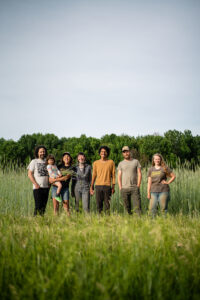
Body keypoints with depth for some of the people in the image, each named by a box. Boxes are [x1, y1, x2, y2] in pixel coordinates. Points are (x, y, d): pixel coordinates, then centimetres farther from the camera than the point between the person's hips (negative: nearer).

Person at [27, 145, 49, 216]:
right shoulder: (34, 162, 2)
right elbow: (29, 174, -2)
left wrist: (50, 183, 5)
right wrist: (35, 184, -13)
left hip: (46, 187, 4)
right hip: (37, 187, -4)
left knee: (44, 205, 5)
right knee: (38, 205, -8)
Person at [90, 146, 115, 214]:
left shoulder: (111, 162, 4)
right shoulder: (96, 163, 7)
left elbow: (113, 175, 6)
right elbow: (94, 175, 11)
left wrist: (113, 187, 1)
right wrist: (91, 187, 6)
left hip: (107, 186, -1)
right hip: (98, 186, 1)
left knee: (107, 204, -1)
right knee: (99, 204, 2)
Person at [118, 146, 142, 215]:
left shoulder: (136, 161, 7)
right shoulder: (121, 164, 11)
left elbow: (139, 174, 3)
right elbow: (119, 176, 7)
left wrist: (138, 186, -6)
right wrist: (120, 188, -4)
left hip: (134, 188, -1)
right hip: (124, 189, 2)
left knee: (137, 206, -10)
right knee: (127, 207, 3)